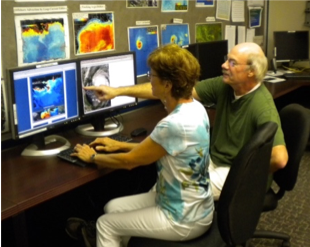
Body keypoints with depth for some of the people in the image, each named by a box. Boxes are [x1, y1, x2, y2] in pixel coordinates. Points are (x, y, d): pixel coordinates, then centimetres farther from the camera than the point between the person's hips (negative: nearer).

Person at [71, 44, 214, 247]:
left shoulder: (175, 124, -31)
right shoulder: (194, 107, -2)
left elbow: (129, 161, -18)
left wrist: (92, 157, -1)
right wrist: (120, 145, 13)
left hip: (184, 219, -8)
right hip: (192, 205, 8)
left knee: (105, 224, 6)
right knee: (112, 207, 17)